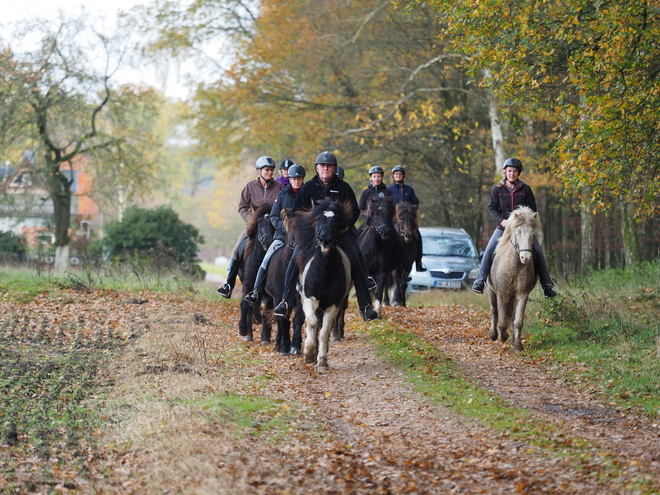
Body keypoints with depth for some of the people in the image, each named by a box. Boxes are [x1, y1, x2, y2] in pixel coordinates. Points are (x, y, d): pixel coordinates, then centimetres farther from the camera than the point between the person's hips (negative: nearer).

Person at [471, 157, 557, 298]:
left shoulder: (525, 189, 2)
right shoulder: (497, 189, 1)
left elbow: (532, 208, 4)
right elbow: (491, 208, -1)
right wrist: (502, 220, -17)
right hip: (503, 227, 0)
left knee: (538, 252, -8)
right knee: (489, 251, -17)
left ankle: (547, 285, 1)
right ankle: (480, 281, -8)